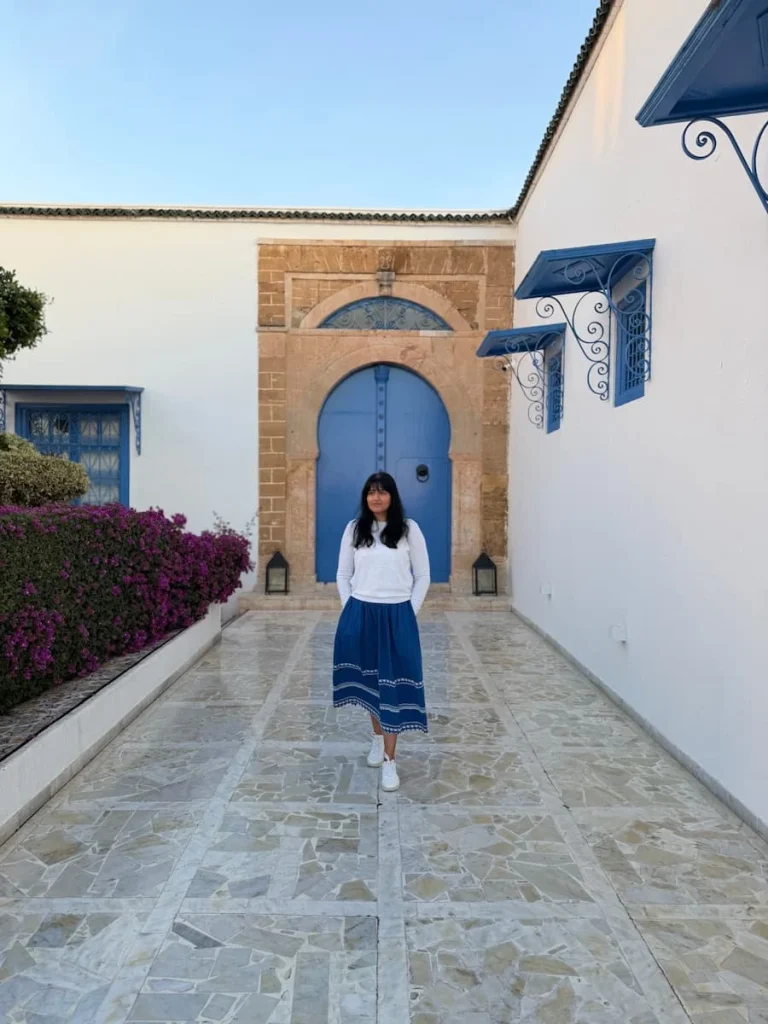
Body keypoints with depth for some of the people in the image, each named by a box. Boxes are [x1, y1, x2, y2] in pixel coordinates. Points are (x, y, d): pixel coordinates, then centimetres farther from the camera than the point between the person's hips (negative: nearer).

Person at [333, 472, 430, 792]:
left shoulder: (409, 529, -2)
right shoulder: (354, 529, 4)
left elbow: (423, 576, 2)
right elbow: (343, 575, 10)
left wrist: (409, 613, -3)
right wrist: (351, 609, 2)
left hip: (397, 616, -2)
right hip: (359, 615, 3)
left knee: (394, 684, -1)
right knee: (367, 680, 14)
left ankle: (390, 761, 6)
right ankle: (378, 737, 37)